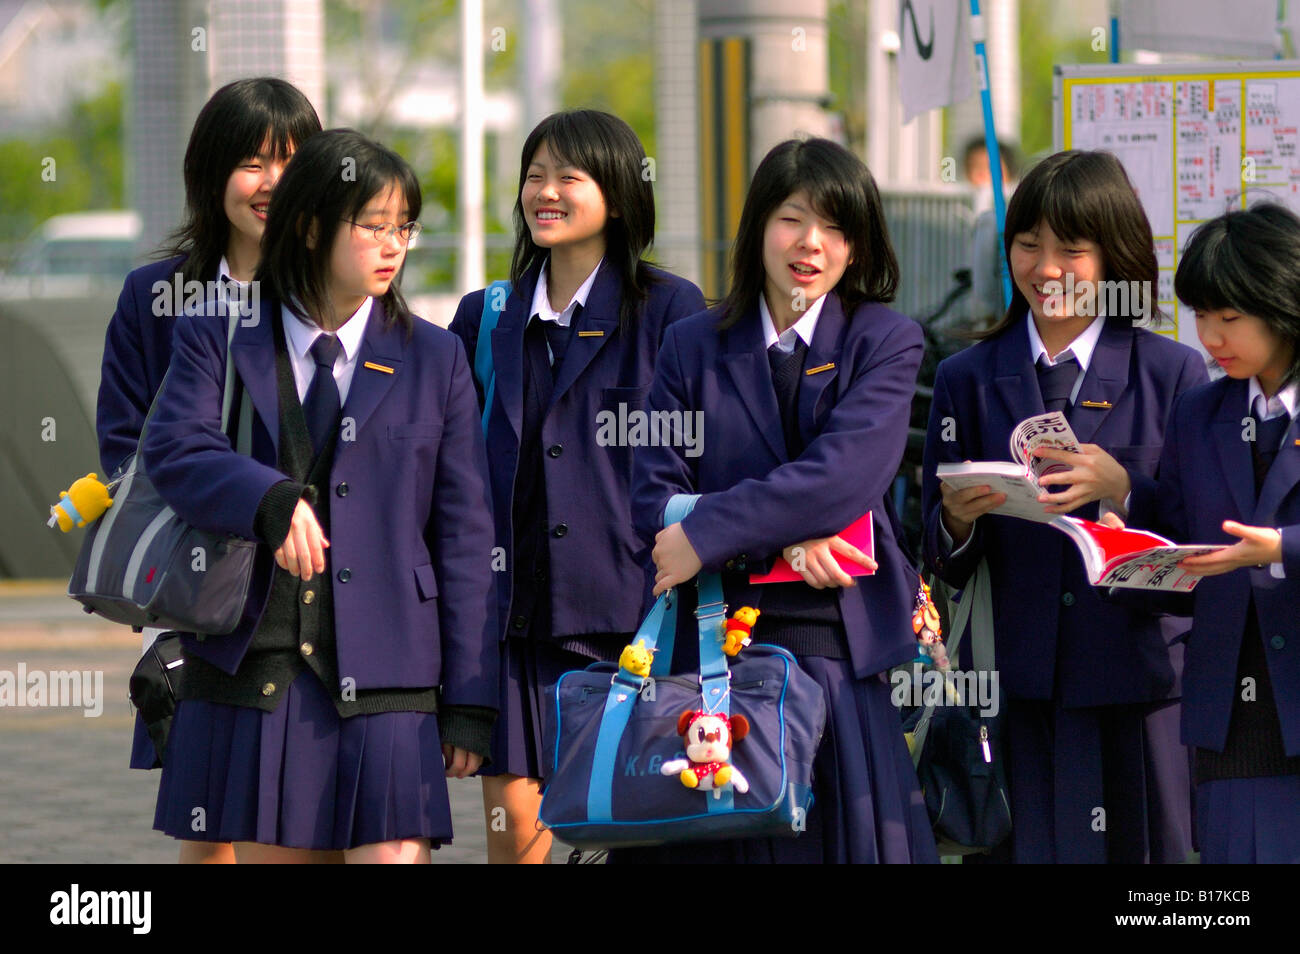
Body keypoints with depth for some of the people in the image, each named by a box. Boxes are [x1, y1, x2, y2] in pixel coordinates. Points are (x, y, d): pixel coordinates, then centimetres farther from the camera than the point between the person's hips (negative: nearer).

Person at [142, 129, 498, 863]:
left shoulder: (435, 360, 9)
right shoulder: (220, 340, 9)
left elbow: (465, 535, 7)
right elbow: (176, 453, -9)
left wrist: (469, 704, 2)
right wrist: (270, 499, -30)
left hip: (384, 687, -1)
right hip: (253, 675, 1)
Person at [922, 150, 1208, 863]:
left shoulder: (1173, 374, 4)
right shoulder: (967, 380, 9)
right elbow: (940, 562, 8)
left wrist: (1120, 489, -18)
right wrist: (958, 518, -14)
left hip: (1138, 677, -1)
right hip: (1015, 688, 1)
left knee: (1144, 846, -1)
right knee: (1027, 849, -3)